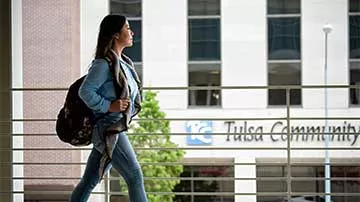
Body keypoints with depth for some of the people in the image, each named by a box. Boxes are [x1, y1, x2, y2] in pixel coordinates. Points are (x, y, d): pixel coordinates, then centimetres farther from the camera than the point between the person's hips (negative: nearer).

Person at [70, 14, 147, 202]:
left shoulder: (123, 63, 16)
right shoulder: (104, 63, -11)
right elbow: (85, 91, -17)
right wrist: (108, 106, -21)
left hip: (115, 130, 9)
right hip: (108, 130, -9)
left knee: (90, 180, 9)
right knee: (135, 176, -8)